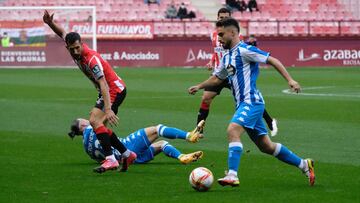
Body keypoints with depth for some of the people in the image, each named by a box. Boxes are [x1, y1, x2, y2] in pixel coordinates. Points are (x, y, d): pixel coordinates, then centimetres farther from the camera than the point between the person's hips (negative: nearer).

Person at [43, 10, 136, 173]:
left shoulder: (92, 60, -29)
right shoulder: (74, 49, -5)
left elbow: (103, 84, -36)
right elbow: (62, 33, 14)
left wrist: (108, 109, -45)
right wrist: (50, 23, -6)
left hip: (115, 89, -10)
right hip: (107, 91, 10)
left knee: (95, 121, -24)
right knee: (98, 124, 11)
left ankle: (110, 159, -31)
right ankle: (127, 155, 20)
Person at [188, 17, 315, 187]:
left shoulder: (244, 50, -10)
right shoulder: (226, 57, 17)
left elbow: (272, 60, -11)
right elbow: (218, 78, 34)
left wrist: (290, 80, -18)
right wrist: (199, 87, 25)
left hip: (251, 101, -9)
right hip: (242, 105, 9)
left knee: (232, 130, -28)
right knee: (265, 146, 11)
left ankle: (232, 176, -35)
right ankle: (304, 165, 23)